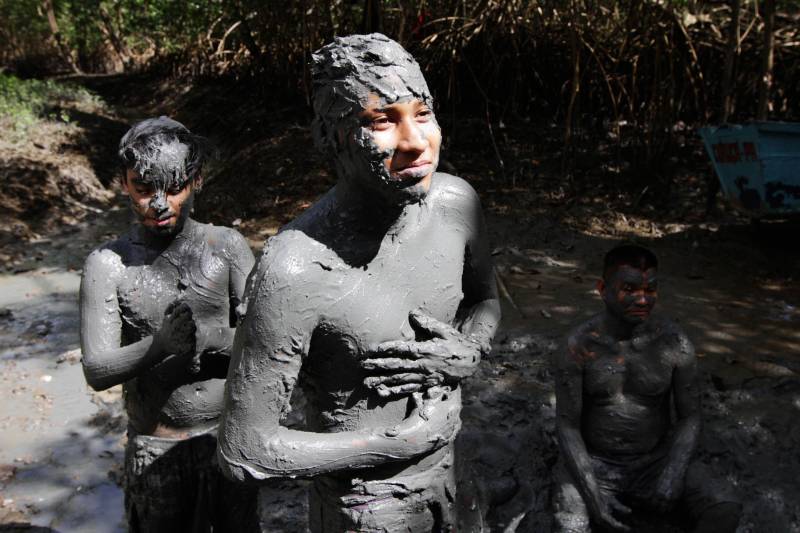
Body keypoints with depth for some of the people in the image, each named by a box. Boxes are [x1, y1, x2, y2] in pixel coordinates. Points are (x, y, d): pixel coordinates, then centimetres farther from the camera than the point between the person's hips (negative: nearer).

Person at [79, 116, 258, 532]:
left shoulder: (228, 246, -5)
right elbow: (97, 371, -13)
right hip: (157, 450, 0)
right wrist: (160, 345, -31)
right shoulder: (106, 264, -7)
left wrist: (212, 337, -30)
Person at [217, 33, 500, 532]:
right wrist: (401, 441, -21)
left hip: (443, 471, 6)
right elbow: (244, 451, -24)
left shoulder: (457, 201, -15)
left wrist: (464, 354, -16)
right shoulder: (293, 271, -32)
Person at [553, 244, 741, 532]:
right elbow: (566, 427, -15)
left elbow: (690, 418, -7)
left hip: (655, 463, 2)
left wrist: (673, 476, -23)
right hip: (592, 466, -2)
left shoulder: (675, 342, -14)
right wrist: (592, 495, -27)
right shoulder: (576, 346, -18)